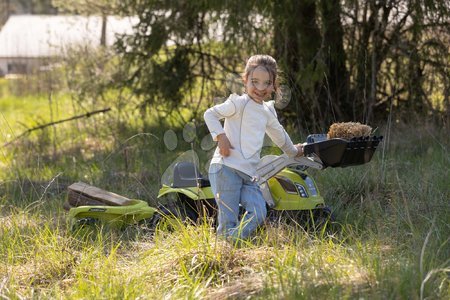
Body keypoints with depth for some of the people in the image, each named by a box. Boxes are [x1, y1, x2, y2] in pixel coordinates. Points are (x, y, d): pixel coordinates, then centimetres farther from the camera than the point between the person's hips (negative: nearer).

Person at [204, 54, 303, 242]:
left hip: (248, 175, 7)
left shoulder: (267, 112, 21)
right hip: (226, 167, -7)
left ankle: (234, 242, -8)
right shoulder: (240, 103, -4)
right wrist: (220, 136, -19)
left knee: (258, 214, -13)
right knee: (228, 222, -14)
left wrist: (293, 150, 54)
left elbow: (278, 133, 40)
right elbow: (210, 114, -6)